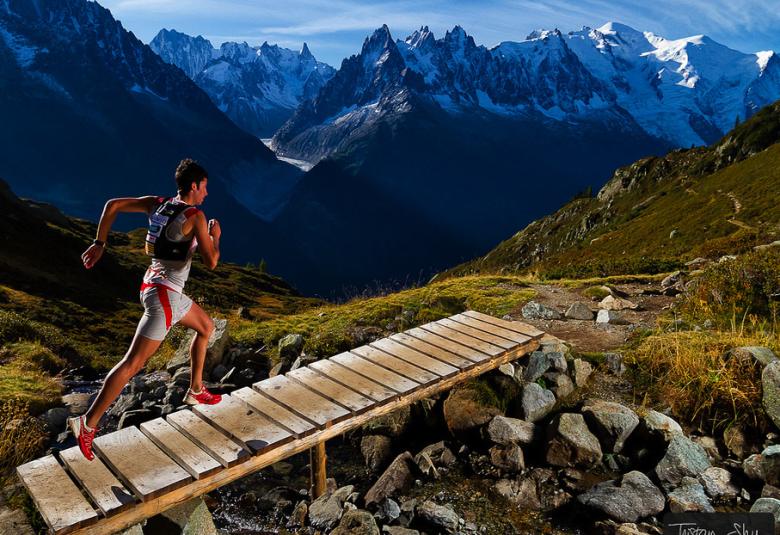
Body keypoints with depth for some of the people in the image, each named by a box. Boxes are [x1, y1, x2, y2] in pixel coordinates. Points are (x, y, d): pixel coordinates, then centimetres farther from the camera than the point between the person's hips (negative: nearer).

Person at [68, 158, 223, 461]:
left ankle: (196, 391, 35)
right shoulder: (196, 216, -15)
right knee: (133, 362, -6)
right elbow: (211, 263, -15)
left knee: (206, 327, 25)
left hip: (155, 286, 10)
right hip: (164, 295, -10)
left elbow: (113, 204, 6)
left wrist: (99, 243, 11)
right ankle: (87, 423, 0)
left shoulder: (157, 203, 7)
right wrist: (216, 237, 3)